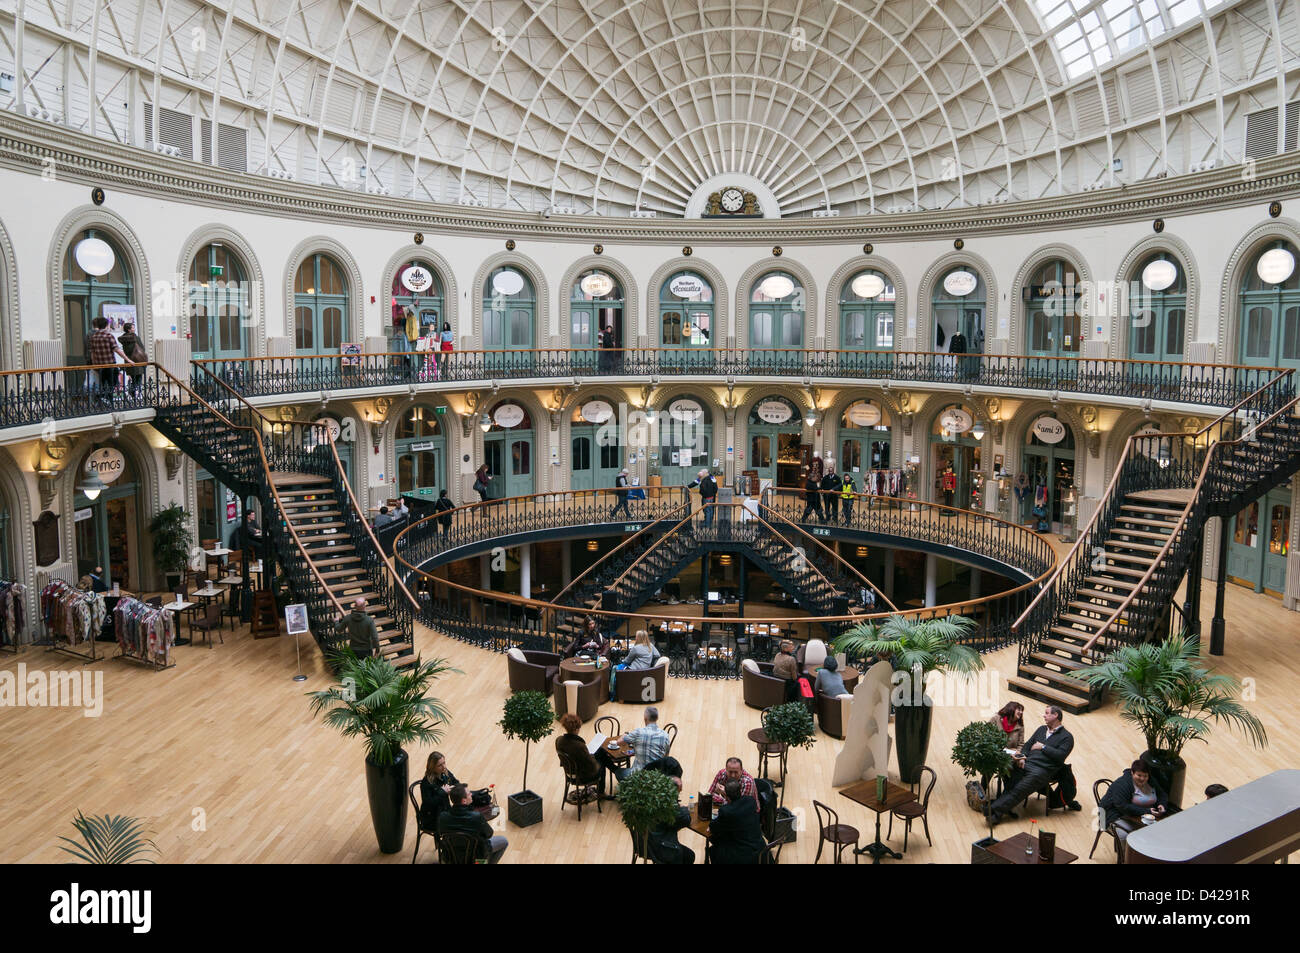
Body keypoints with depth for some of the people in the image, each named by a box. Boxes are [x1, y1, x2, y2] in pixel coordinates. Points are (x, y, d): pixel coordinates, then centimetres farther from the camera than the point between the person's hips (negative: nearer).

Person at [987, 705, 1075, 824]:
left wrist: (1043, 747, -4)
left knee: (1018, 791, -24)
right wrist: (1022, 756, 5)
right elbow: (1028, 744, 23)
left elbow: (1060, 756, -8)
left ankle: (995, 812, -31)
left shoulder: (1067, 737, 7)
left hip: (1042, 770, -5)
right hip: (1026, 763, 5)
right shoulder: (1041, 729, 27)